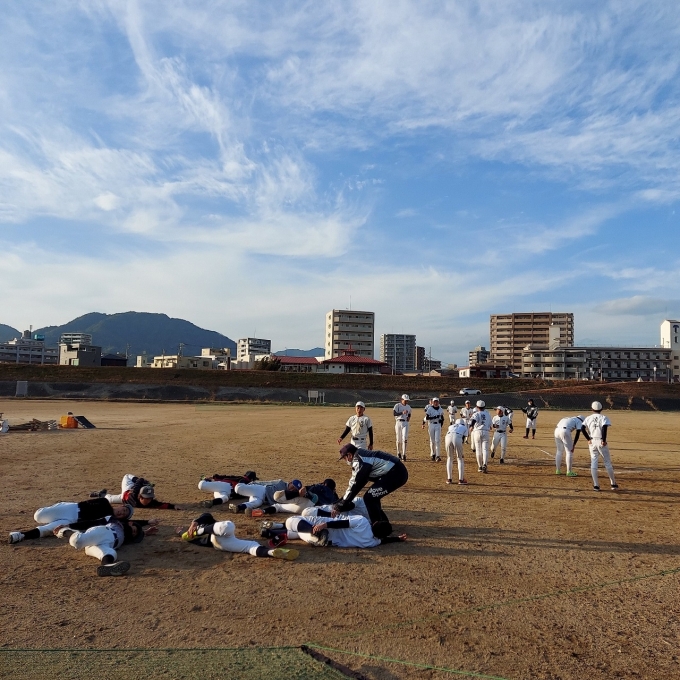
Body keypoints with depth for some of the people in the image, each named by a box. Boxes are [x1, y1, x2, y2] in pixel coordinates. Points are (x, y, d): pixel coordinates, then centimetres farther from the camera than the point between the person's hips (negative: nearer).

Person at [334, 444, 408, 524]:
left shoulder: (358, 460, -11)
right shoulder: (363, 455, 18)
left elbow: (355, 485, -10)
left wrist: (342, 504, -3)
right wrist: (343, 500, 23)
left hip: (395, 474, -10)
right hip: (399, 472, 10)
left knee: (369, 498, -5)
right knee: (373, 496, 21)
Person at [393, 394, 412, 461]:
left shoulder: (408, 407, 10)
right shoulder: (397, 405, -4)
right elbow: (394, 413, -17)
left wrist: (409, 417, 3)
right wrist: (402, 412, -29)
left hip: (405, 423, 2)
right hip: (398, 422, -2)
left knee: (405, 438, -12)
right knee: (399, 439, 5)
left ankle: (404, 454, -12)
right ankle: (399, 453, 21)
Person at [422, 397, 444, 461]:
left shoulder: (441, 409, 6)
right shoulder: (430, 409, -6)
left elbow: (442, 418, 17)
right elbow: (427, 418, -15)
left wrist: (441, 426, 10)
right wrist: (435, 417, -23)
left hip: (438, 425, 1)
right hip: (431, 425, -1)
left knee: (437, 440, -8)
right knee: (432, 440, 6)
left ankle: (438, 456, -12)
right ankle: (432, 454, 21)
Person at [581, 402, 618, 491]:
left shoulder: (588, 418, 6)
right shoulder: (603, 418, -2)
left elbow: (582, 428, -7)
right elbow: (604, 427, -21)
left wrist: (588, 439, -1)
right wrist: (604, 440, -15)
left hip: (592, 442, 2)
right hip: (601, 442, -2)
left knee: (593, 463, 5)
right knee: (608, 463, 9)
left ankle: (596, 485, 4)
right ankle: (613, 484, 17)